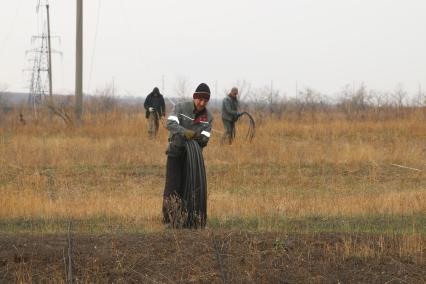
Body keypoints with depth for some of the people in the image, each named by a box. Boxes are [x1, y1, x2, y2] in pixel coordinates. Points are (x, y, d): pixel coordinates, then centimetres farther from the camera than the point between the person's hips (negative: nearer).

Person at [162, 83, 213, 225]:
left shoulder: (208, 117, -1)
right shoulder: (181, 108, -10)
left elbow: (205, 138, -6)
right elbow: (170, 123, -24)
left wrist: (200, 138, -30)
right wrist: (185, 132, -39)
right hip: (175, 152, -3)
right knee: (172, 185, -7)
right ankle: (167, 216, 0)